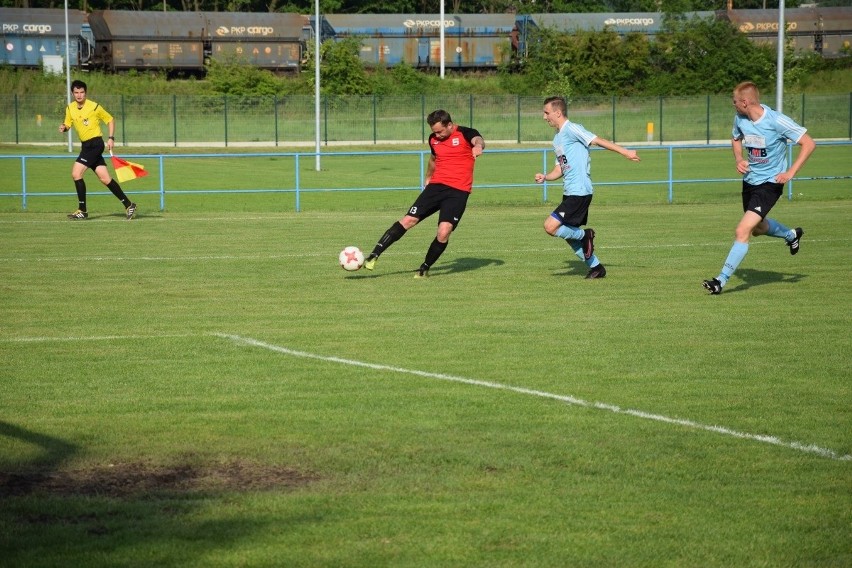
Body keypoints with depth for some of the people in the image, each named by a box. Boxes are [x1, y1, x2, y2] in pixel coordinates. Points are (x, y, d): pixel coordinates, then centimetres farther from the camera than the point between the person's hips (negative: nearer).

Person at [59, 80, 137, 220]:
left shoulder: (94, 107, -9)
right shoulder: (70, 108, 7)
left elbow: (110, 119, 1)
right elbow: (68, 124, 17)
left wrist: (111, 138, -7)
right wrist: (63, 127, -7)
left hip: (95, 144, -6)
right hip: (85, 145, 6)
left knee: (76, 173, -15)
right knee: (105, 178, 4)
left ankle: (82, 210, -8)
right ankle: (128, 205, 12)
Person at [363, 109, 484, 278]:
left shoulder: (465, 133, -6)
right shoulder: (434, 139, 11)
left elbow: (478, 140, -30)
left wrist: (478, 146, -53)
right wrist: (428, 178, 41)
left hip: (458, 191, -4)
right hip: (436, 186, 4)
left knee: (444, 232, -17)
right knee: (408, 220, -7)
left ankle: (425, 268, 4)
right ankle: (374, 256, -5)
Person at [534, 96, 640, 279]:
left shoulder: (571, 129, -10)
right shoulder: (557, 139, 18)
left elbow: (597, 140, -15)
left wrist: (625, 152, -19)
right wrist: (545, 177, 2)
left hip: (579, 192, -10)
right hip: (569, 193, 10)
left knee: (550, 227, -17)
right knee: (569, 234, 12)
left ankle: (585, 235, 2)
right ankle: (596, 266, 22)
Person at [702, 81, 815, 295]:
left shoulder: (776, 121, -24)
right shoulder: (740, 118, -5)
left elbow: (809, 144, -18)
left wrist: (790, 172, -24)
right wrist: (738, 159, -2)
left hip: (770, 183, -8)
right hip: (750, 179, 8)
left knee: (742, 231, -18)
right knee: (757, 228, 27)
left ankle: (722, 279, -12)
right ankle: (791, 235, 56)